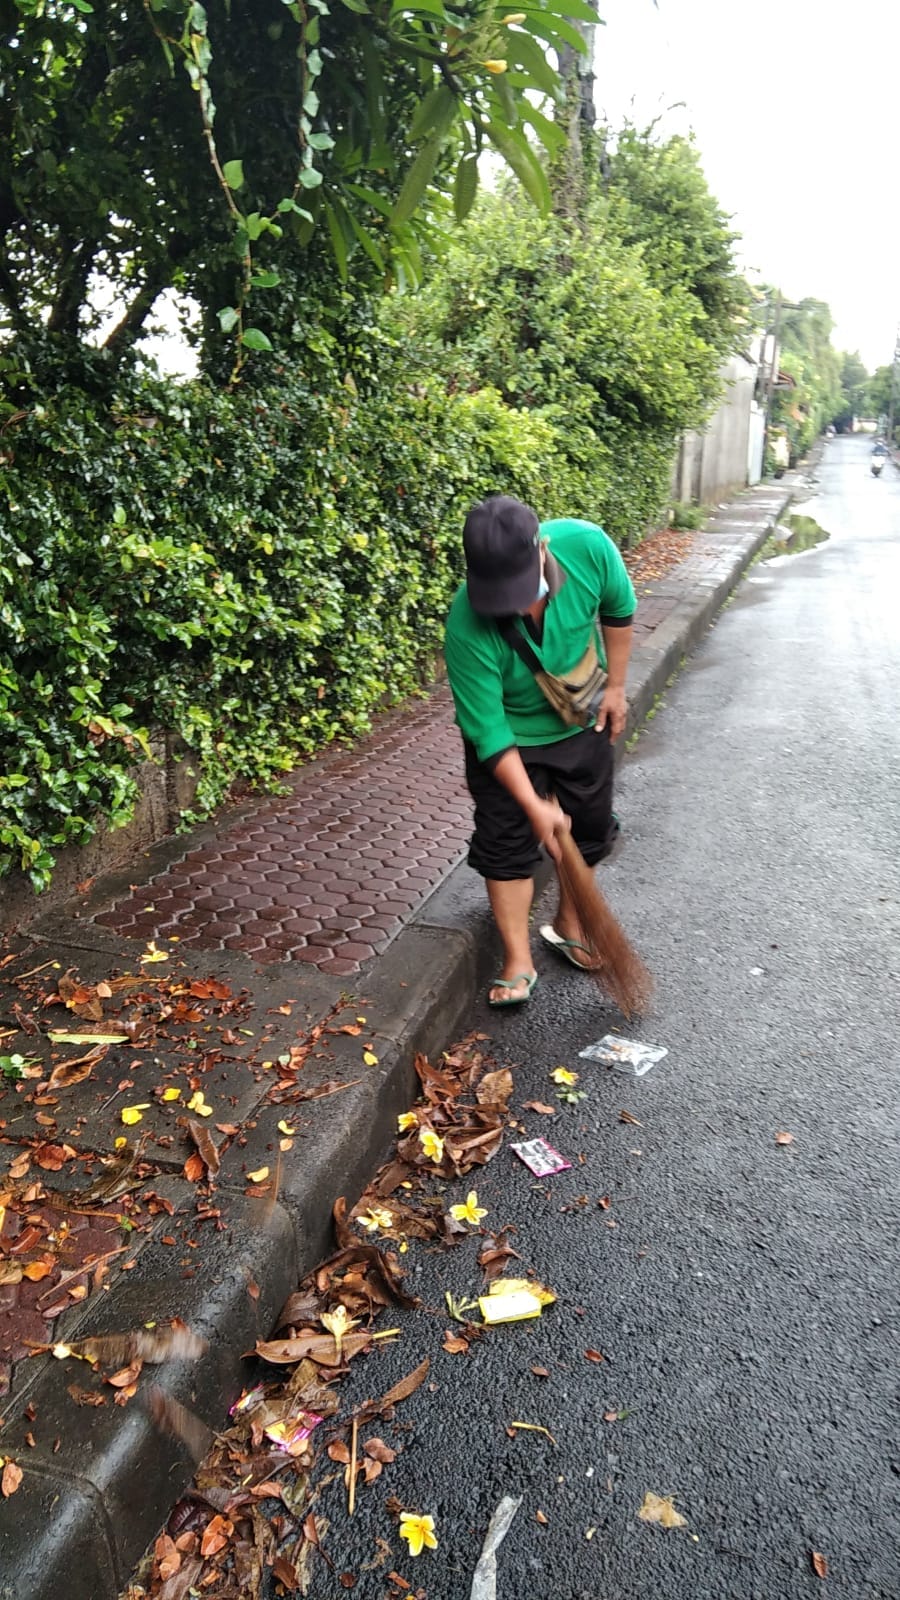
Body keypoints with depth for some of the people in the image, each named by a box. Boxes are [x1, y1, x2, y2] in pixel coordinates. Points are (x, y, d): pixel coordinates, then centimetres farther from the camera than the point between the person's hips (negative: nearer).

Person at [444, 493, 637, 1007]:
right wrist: (535, 806, -32)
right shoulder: (467, 626, -37)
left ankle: (569, 925, 37)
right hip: (511, 738, -3)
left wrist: (616, 685, -3)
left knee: (589, 829, 15)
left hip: (584, 721, 4)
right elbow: (490, 731, -30)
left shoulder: (587, 546, -30)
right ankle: (519, 962, 11)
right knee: (507, 840, -4)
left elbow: (619, 608, -6)